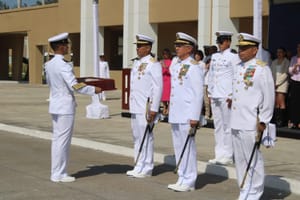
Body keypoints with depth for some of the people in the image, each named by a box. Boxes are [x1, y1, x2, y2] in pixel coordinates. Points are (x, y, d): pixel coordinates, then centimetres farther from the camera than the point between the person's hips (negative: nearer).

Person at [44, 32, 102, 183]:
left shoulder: (49, 64, 8)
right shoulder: (63, 65, -18)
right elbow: (75, 86, -23)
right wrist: (94, 90, -15)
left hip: (55, 105, 9)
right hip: (65, 106, -9)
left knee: (57, 139, 13)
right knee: (63, 140, -2)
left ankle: (56, 172, 19)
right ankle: (59, 174, 3)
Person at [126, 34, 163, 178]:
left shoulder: (153, 64, -9)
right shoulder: (136, 63, 17)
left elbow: (158, 88, -13)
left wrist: (154, 109, -17)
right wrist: (131, 104, 18)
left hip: (146, 108, -8)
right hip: (135, 107, 9)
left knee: (145, 137, -4)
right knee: (137, 137, 12)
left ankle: (146, 169, 4)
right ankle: (138, 167, 20)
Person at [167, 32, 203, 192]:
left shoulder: (194, 67, -12)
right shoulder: (175, 62, 13)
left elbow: (198, 94, -15)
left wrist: (195, 117, -19)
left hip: (187, 114, -8)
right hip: (175, 113, 9)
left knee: (188, 147, -2)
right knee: (178, 147, 13)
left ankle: (189, 182, 5)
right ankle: (182, 179, 22)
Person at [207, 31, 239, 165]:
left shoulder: (233, 57, -6)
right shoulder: (214, 57, 14)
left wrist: (232, 96, -13)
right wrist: (210, 93, 13)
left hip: (226, 97, -7)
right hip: (215, 97, 7)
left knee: (227, 126, -2)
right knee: (218, 126, 10)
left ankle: (227, 156, 4)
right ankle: (219, 155, 17)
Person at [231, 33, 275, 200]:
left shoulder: (262, 69, -9)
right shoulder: (238, 68, 14)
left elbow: (269, 97, -10)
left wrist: (263, 121, -12)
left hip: (251, 124, -7)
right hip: (236, 122, 7)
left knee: (253, 160, -1)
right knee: (240, 159, 12)